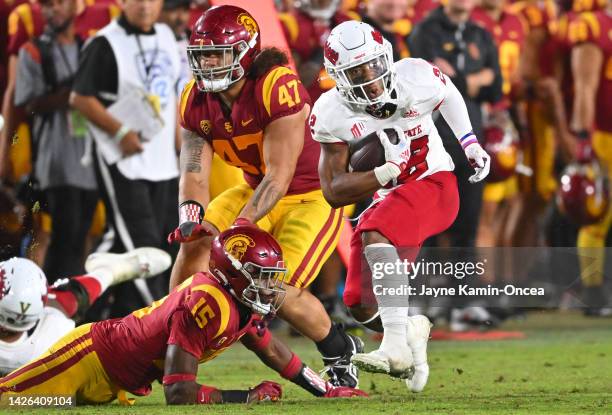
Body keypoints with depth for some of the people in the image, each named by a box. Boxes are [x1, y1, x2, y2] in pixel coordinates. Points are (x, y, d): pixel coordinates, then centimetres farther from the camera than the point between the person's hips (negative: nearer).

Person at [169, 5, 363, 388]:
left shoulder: (278, 87, -29)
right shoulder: (196, 101, -6)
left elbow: (279, 175, -30)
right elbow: (194, 173, -11)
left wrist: (241, 224, -39)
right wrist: (190, 218, -33)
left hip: (314, 195, -7)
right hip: (258, 191, 7)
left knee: (281, 292, -19)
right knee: (196, 242, -17)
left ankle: (341, 352, 9)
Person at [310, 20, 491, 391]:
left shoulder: (416, 78, -13)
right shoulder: (333, 115, -12)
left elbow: (448, 94, 13)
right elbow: (334, 191, -15)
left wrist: (470, 142, 12)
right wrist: (387, 173, -29)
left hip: (432, 184, -5)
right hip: (387, 196, 5)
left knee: (375, 234, -34)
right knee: (361, 305, 1)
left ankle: (396, 346, -39)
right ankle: (413, 328, 34)